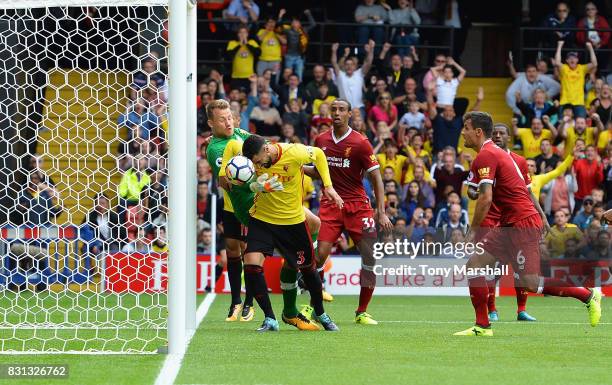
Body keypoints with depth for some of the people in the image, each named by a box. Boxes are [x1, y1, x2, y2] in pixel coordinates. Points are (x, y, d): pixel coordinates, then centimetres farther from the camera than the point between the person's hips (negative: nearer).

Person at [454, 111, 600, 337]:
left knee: (530, 283, -9)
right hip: (510, 224, 10)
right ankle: (482, 326, 5)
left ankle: (589, 295, 2)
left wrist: (473, 231, -13)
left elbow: (486, 198, -21)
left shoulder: (484, 156, -12)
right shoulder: (498, 152, 19)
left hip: (522, 224, -10)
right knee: (474, 264, 4)